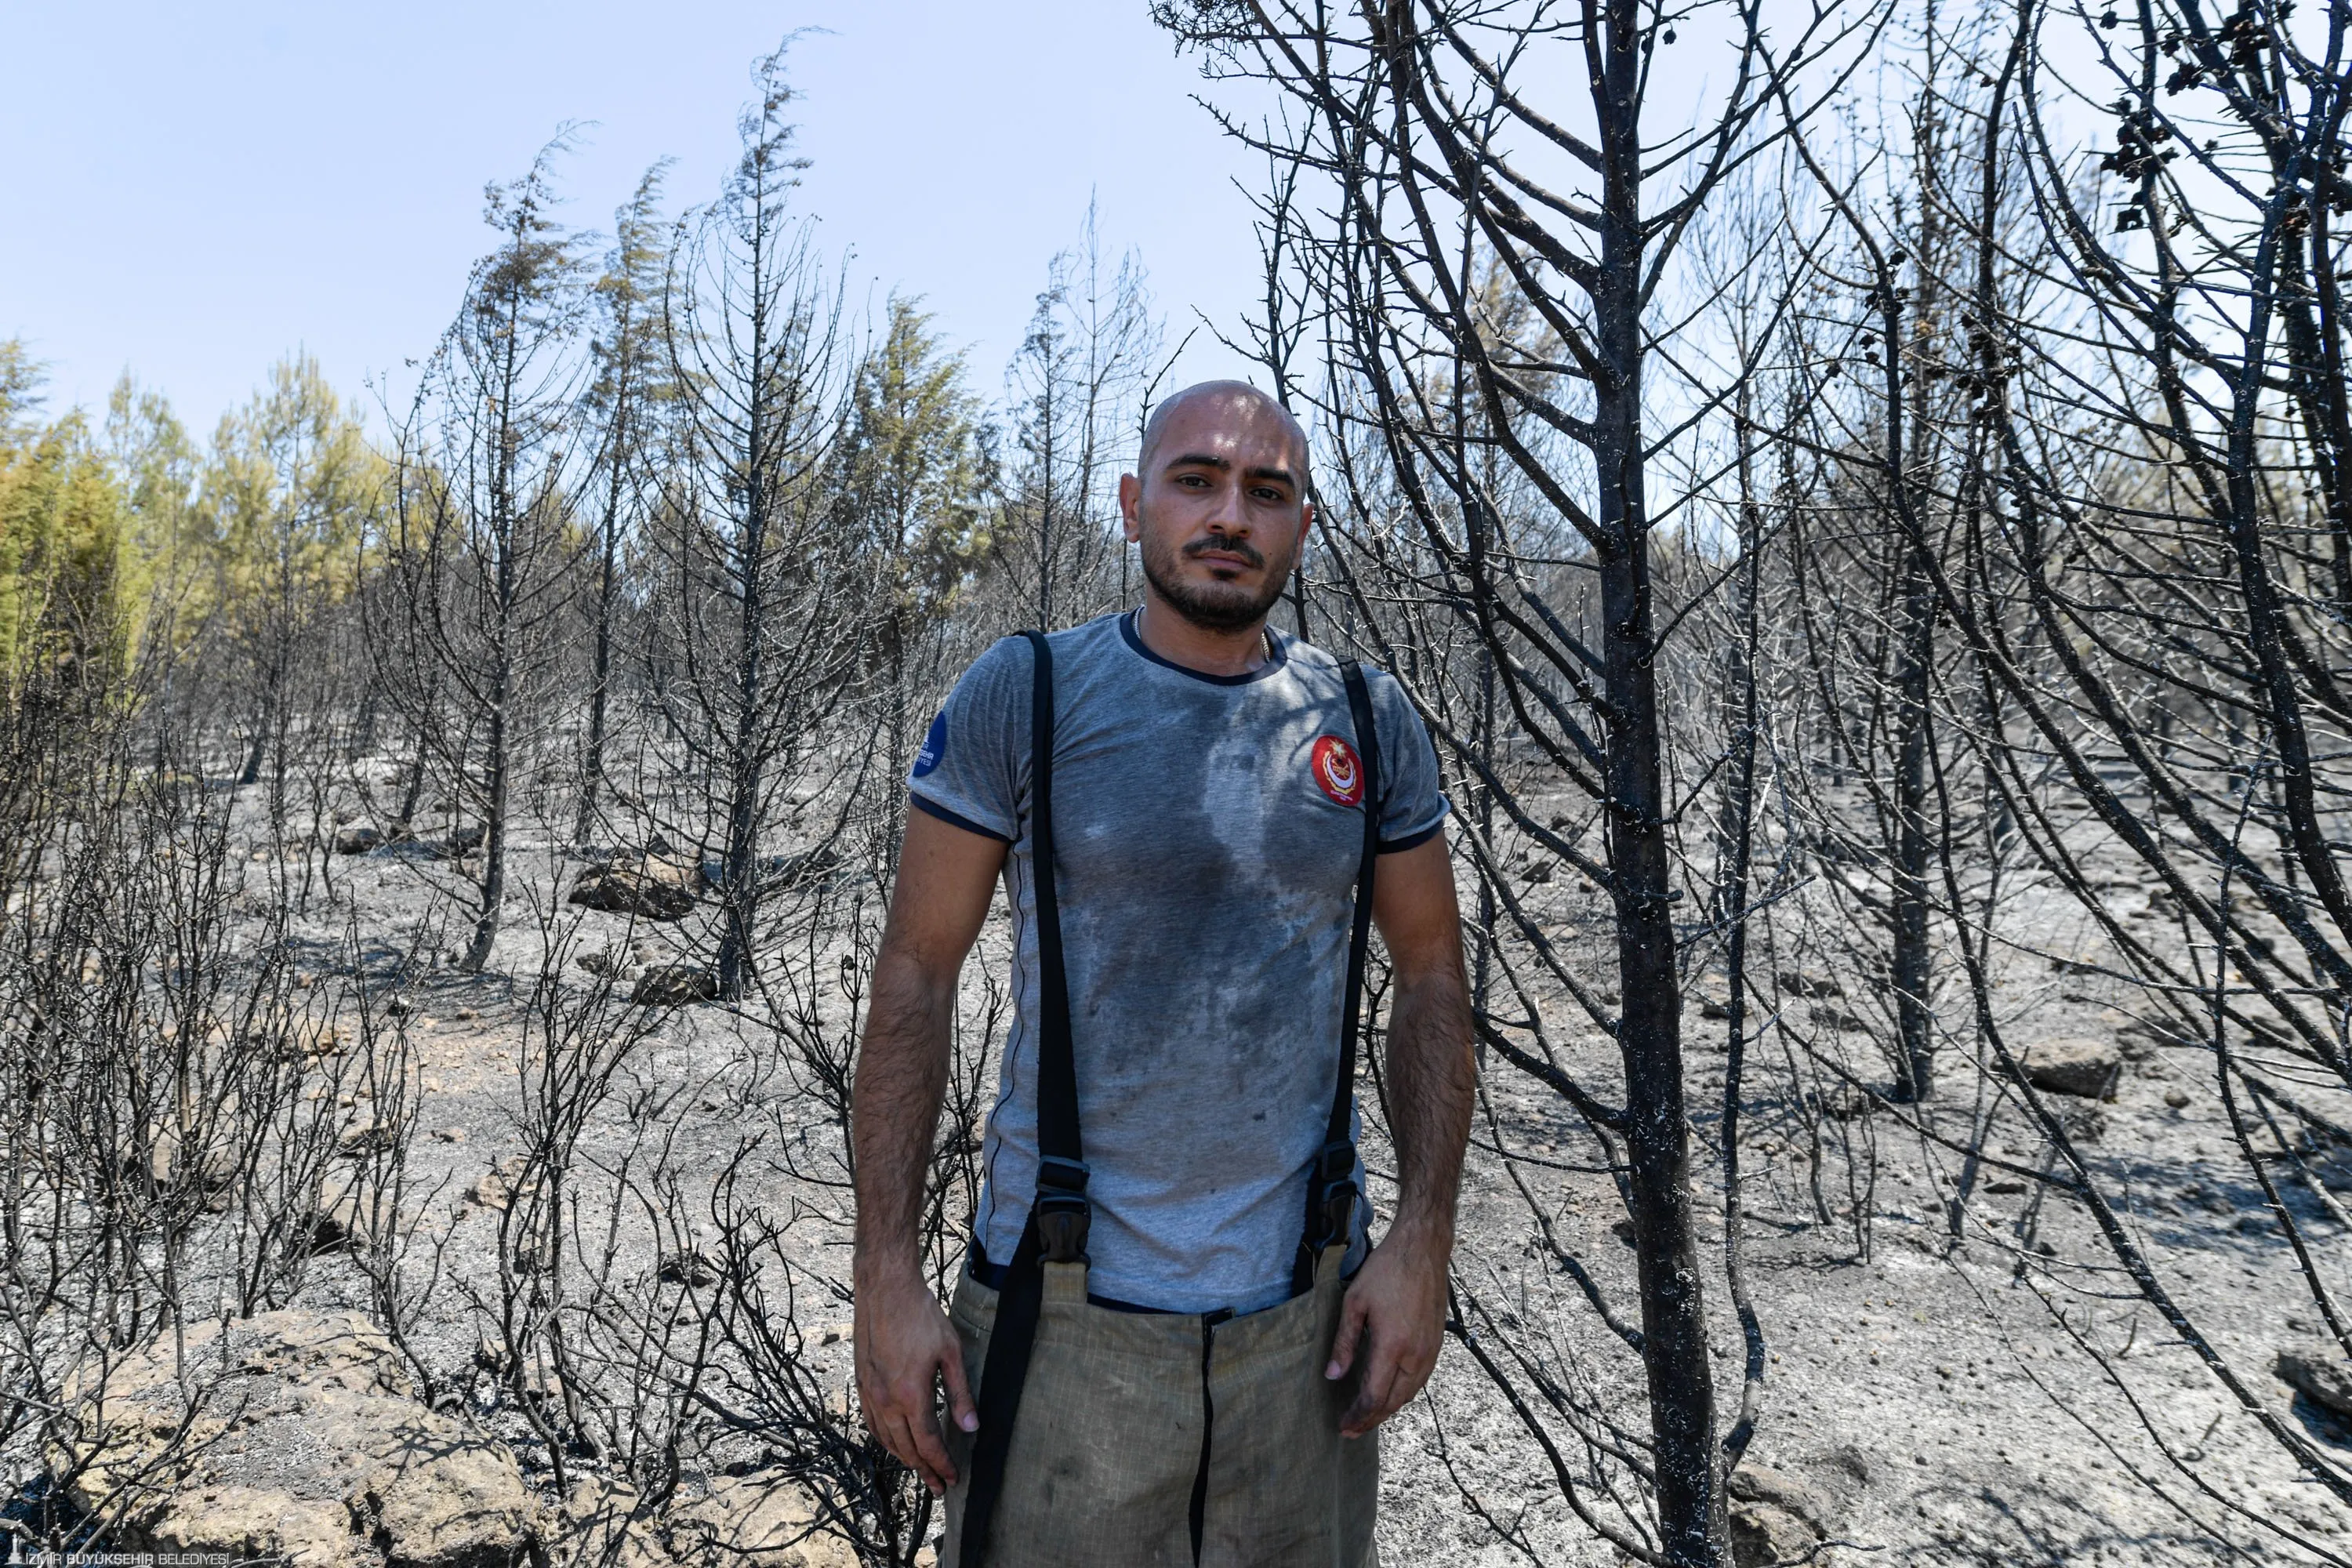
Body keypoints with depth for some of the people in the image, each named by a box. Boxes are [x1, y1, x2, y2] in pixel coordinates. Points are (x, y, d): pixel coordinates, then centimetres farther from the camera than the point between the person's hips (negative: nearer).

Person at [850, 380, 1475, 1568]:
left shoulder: (1370, 724, 2)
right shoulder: (1020, 698, -6)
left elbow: (1430, 981, 7)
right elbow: (914, 976, -6)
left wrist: (1422, 1240, -1)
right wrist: (886, 1272, -9)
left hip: (1306, 1314, 3)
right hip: (1068, 1313, -2)